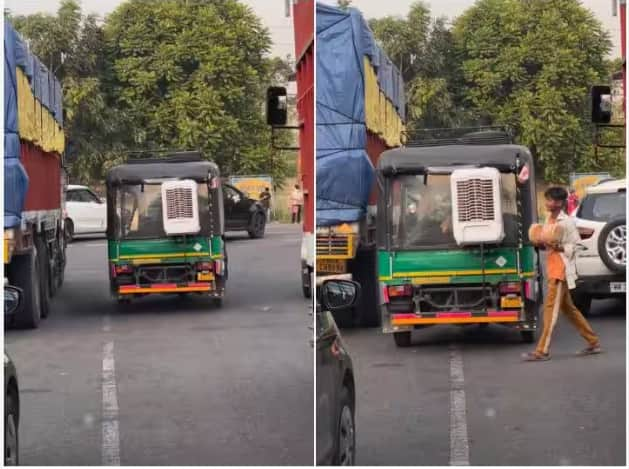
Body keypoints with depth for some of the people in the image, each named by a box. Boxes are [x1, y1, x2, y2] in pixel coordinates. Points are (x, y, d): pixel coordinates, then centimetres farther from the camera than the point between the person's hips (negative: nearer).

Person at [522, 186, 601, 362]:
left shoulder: (566, 222, -12)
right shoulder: (549, 220, 13)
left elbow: (574, 247, -12)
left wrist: (557, 247, -25)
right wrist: (541, 244, 1)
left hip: (561, 270, -9)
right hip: (552, 270, 9)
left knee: (551, 307, -10)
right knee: (568, 308, 14)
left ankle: (542, 351, -10)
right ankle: (593, 342, 23)